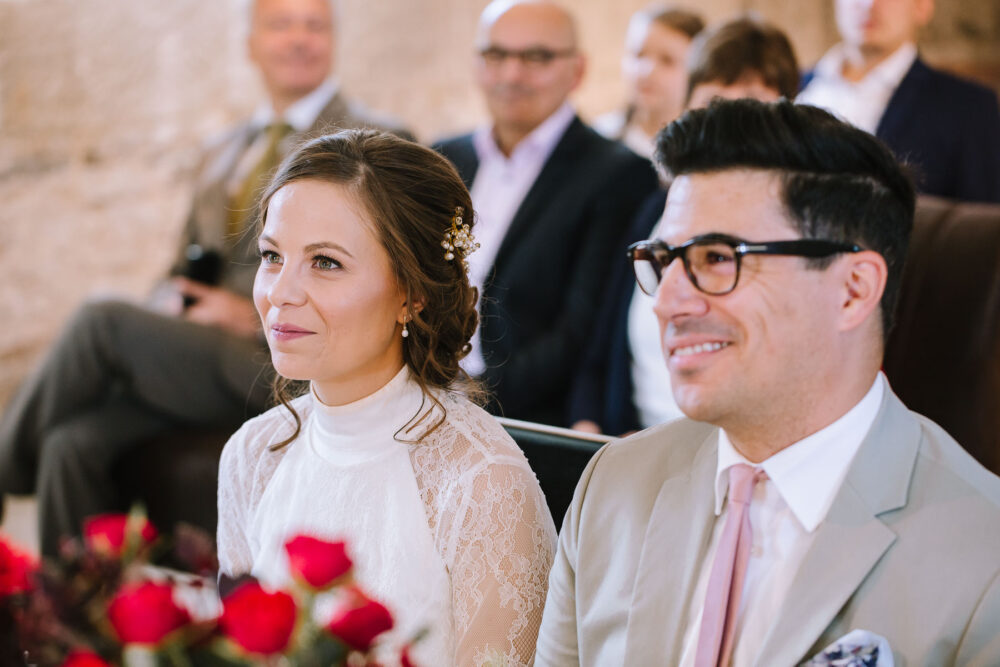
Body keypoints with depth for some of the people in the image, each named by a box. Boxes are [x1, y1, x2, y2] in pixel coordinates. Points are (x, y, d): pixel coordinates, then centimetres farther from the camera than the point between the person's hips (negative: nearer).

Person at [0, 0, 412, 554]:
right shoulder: (221, 156, 25)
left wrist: (259, 317, -12)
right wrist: (167, 306, 1)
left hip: (286, 366, -6)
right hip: (193, 358, 6)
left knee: (101, 320, -22)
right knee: (75, 443, -21)